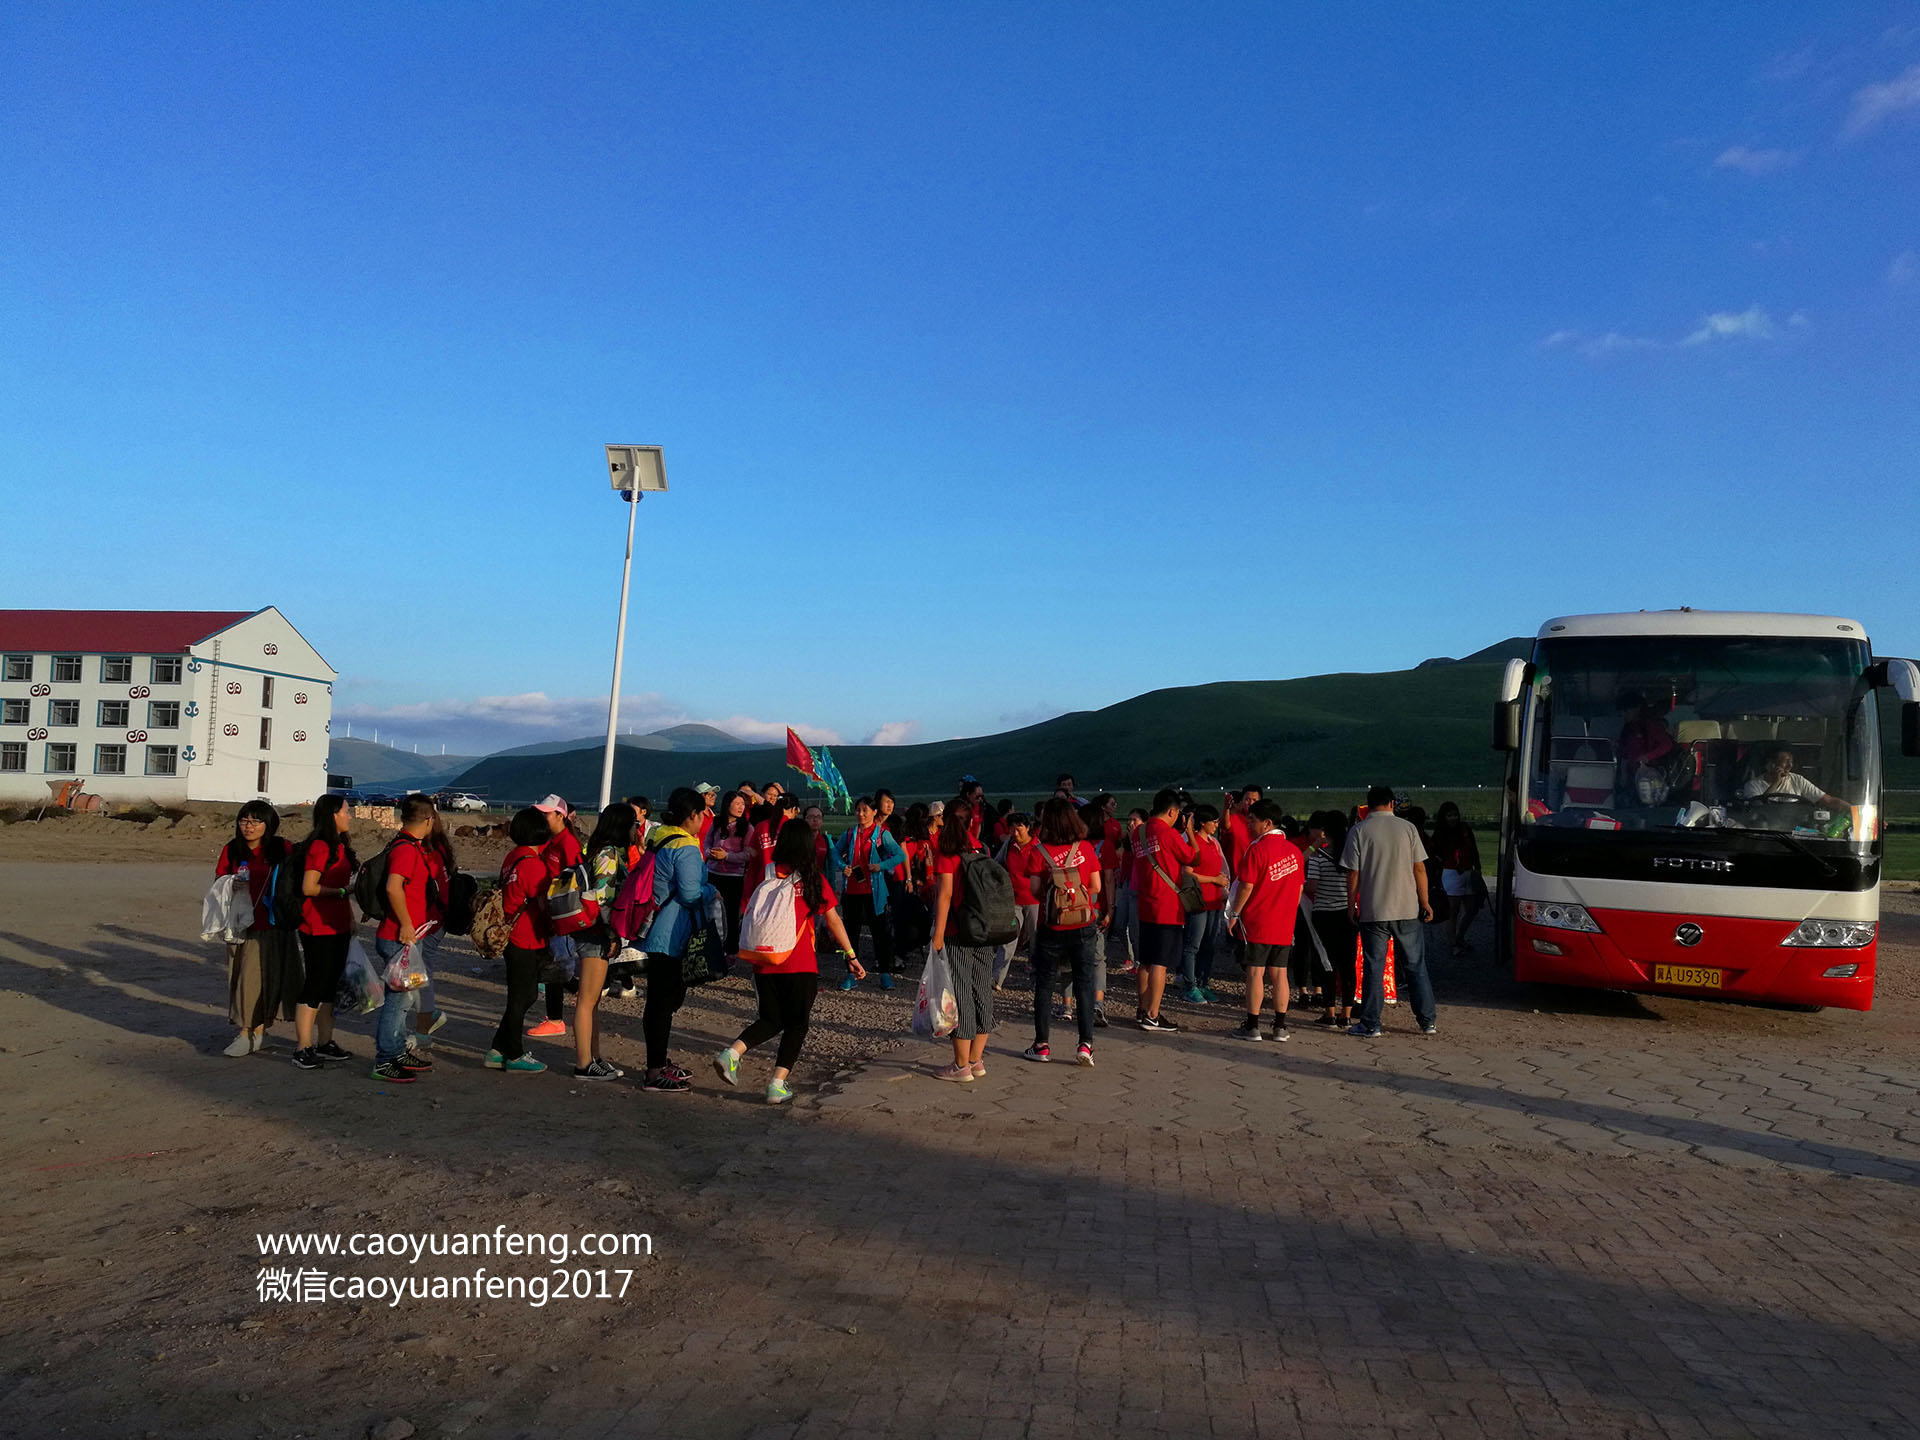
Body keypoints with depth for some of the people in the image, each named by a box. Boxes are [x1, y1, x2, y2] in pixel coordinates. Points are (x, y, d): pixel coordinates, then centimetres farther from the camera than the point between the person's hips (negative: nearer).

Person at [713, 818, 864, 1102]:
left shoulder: (766, 875, 3)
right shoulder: (814, 879, -2)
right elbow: (833, 921, 2)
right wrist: (852, 956, 9)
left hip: (764, 962, 3)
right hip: (800, 964, -3)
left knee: (771, 1019, 17)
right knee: (797, 1023, 10)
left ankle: (732, 1052, -5)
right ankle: (778, 1084, 2)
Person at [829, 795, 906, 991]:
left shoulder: (882, 834, -2)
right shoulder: (849, 834, 9)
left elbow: (900, 855, -6)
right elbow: (834, 853, 14)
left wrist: (881, 866, -16)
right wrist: (842, 867, -5)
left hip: (874, 891, -4)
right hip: (852, 889, 4)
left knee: (881, 931, 0)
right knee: (851, 931, 9)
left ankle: (885, 973, 9)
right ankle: (852, 973, 18)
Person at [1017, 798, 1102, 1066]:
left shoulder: (1038, 852, -9)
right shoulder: (1086, 849, -2)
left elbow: (1035, 890, -11)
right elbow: (1096, 887, 1)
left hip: (1051, 926, -1)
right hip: (1083, 926, 1)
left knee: (1044, 984, 10)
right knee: (1084, 983, 7)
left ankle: (1041, 1045, 14)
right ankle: (1086, 1044, 2)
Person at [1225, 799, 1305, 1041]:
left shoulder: (1256, 849, -12)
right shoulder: (1293, 849, 8)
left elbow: (1246, 886, -14)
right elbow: (1299, 887, 13)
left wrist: (1234, 914, -4)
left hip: (1258, 921, -6)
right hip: (1285, 923, 6)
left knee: (1255, 972, -1)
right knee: (1279, 973, 9)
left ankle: (1252, 1026, 1)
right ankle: (1280, 1027, 11)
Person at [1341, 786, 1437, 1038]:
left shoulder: (1359, 831, -3)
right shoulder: (1407, 828, 1)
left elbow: (1353, 874, -4)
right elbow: (1419, 869, 1)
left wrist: (1351, 906, 5)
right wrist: (1424, 902, 8)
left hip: (1373, 911, -2)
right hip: (1407, 909, 2)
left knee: (1373, 968, 3)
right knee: (1416, 966, 12)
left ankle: (1370, 1025, 6)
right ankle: (1427, 1021, 17)